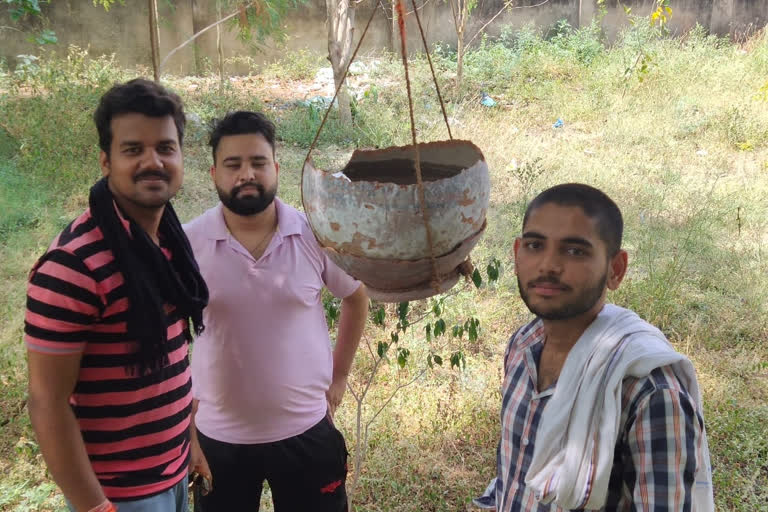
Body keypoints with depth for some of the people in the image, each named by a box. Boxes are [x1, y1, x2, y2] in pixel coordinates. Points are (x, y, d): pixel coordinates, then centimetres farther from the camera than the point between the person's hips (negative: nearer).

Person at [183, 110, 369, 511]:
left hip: (306, 431, 1)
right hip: (218, 437, 0)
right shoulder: (187, 243, -10)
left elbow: (356, 298, 8)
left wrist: (338, 377, 6)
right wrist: (184, 433, -1)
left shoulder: (317, 234, -9)